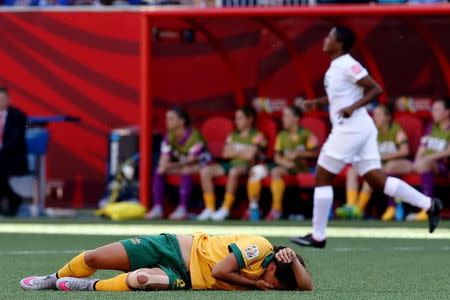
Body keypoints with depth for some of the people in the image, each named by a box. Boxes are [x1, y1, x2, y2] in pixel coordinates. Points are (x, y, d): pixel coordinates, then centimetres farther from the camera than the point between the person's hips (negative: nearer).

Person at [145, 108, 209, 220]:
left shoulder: (193, 135, -24)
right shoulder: (169, 137, -5)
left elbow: (192, 159, -27)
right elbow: (164, 159, -8)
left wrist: (173, 165, -38)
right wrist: (163, 166, -32)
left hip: (199, 164, -7)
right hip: (181, 164, 7)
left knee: (186, 170, -38)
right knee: (159, 171, -13)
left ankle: (183, 208, -39)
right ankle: (158, 208, -17)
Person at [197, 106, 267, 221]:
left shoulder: (257, 136, 2)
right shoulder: (233, 135, 21)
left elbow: (250, 155, -11)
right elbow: (226, 153, 9)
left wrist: (234, 151, 2)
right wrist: (242, 152, -5)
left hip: (247, 165, -7)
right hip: (232, 164, 7)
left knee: (234, 171, -42)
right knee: (205, 171, -14)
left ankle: (226, 208, -34)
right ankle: (209, 208, -16)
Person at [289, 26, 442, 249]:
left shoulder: (347, 65, -14)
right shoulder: (336, 66, 15)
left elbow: (375, 89, -15)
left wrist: (352, 107, -24)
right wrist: (317, 102, 18)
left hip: (351, 128, -10)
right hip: (361, 129, 10)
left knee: (322, 178, -1)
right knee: (377, 179, 6)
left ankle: (317, 236, 5)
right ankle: (428, 204, 1)